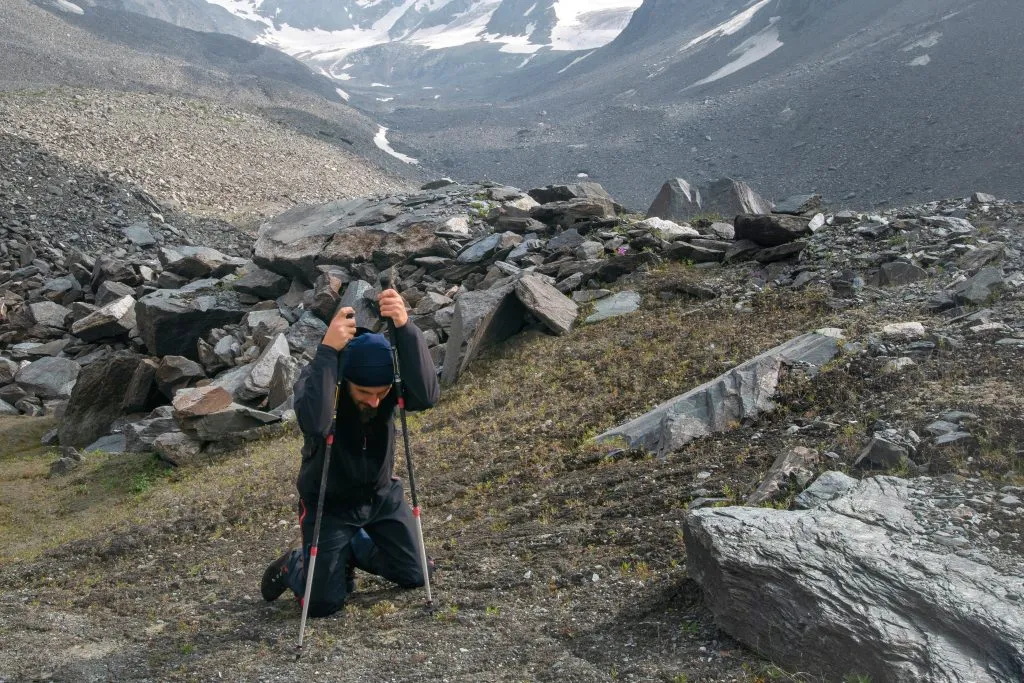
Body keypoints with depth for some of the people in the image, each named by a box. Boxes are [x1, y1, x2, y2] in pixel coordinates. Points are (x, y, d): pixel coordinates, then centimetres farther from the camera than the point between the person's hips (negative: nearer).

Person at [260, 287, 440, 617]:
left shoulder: (394, 375, -20)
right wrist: (327, 350, -53)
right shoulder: (316, 377, -27)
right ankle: (293, 566, 29)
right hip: (329, 503, -3)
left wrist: (405, 328, -52)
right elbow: (315, 423, -49)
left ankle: (352, 549, 32)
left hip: (382, 495, 4)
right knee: (324, 603, -4)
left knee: (414, 576, 7)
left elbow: (427, 395, -42)